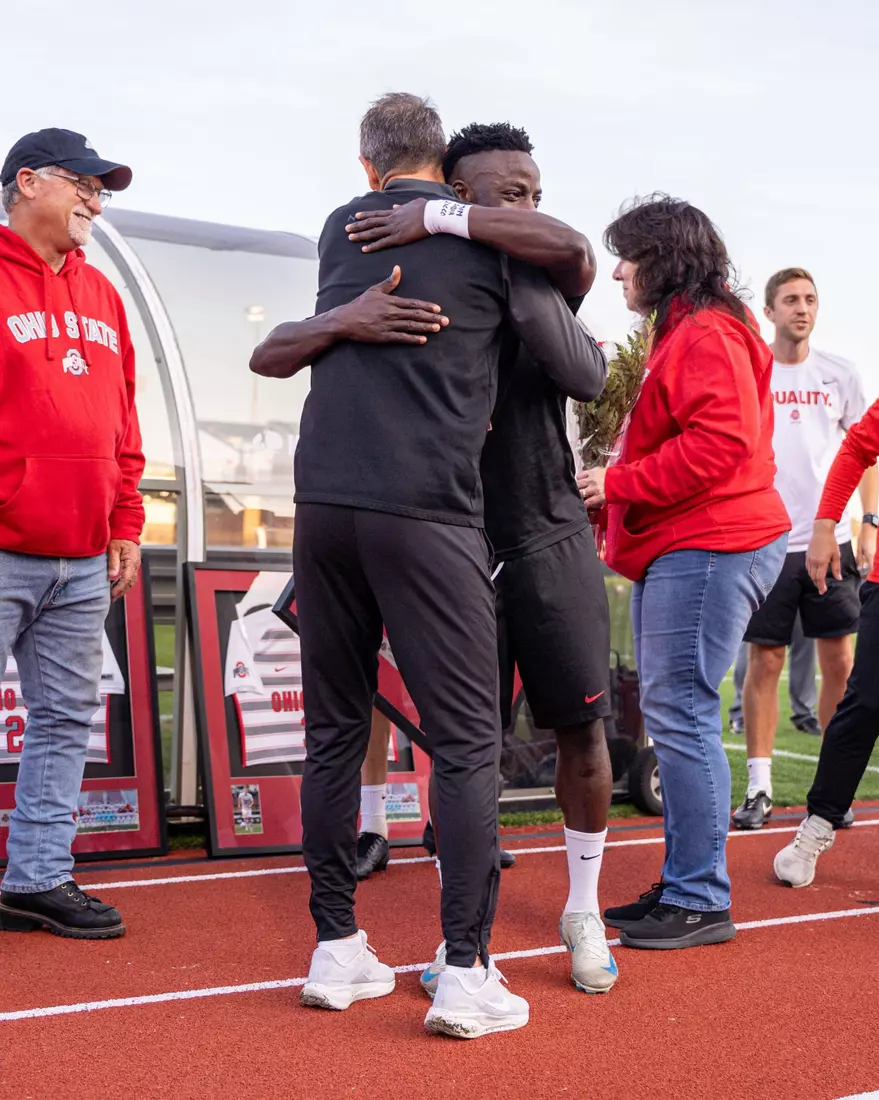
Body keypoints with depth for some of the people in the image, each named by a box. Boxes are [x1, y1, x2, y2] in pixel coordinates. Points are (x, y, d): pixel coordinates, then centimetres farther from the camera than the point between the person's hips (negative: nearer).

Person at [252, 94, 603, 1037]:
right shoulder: (491, 242, 4)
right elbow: (583, 367, 8)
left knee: (334, 732, 11)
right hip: (424, 511, -4)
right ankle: (466, 972, 1)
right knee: (466, 743, 1)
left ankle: (336, 952, 17)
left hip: (323, 501, 5)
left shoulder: (340, 227, 16)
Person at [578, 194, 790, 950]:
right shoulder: (682, 334, 22)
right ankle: (682, 884, 19)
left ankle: (701, 901, -3)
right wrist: (616, 516, 18)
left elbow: (720, 442, -22)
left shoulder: (706, 334, -11)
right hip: (675, 550, 11)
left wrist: (620, 484, -17)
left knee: (681, 715, -10)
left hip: (708, 551, -11)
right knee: (671, 715, 11)